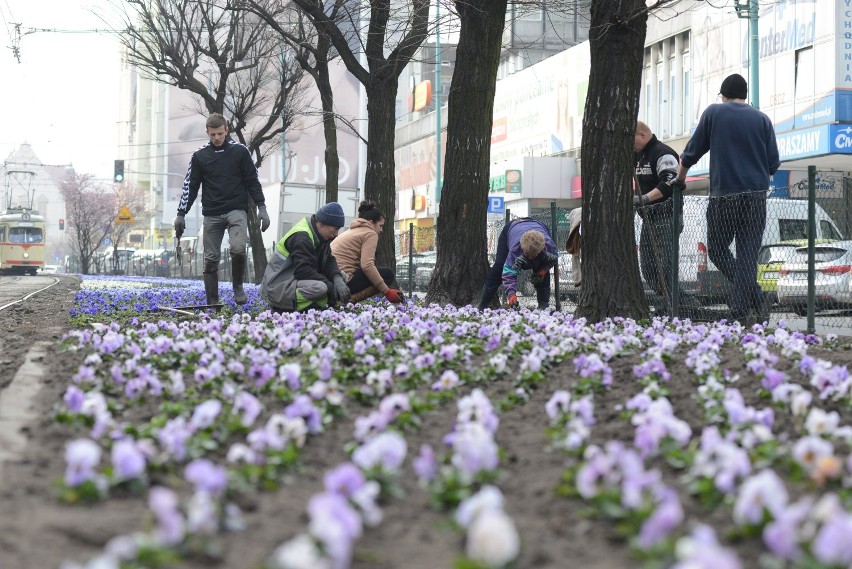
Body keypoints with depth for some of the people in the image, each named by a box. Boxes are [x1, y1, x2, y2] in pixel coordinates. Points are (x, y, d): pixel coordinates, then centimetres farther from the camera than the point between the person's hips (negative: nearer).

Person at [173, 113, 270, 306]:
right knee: (211, 259, 1)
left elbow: (253, 181, 5)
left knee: (238, 248, -24)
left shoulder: (240, 151, 3)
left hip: (236, 210, -2)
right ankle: (212, 303, 8)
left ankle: (238, 286, 0)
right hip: (211, 214, 2)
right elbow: (190, 186, 10)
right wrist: (181, 214, 5)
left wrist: (261, 208, -3)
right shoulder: (200, 156, 7)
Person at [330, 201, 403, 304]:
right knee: (388, 275, 0)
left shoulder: (351, 231, 27)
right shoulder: (370, 234, 0)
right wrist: (386, 291, -14)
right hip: (345, 279, -9)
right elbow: (367, 265, -14)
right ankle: (351, 299, -15)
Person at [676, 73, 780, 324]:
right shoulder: (762, 119, 9)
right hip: (756, 196, 2)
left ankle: (755, 296, -7)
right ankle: (741, 310, -3)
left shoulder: (713, 113, 4)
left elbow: (692, 152, 10)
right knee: (748, 255, 3)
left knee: (717, 251, 9)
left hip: (723, 196, -2)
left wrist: (679, 178, 26)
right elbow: (773, 164, 8)